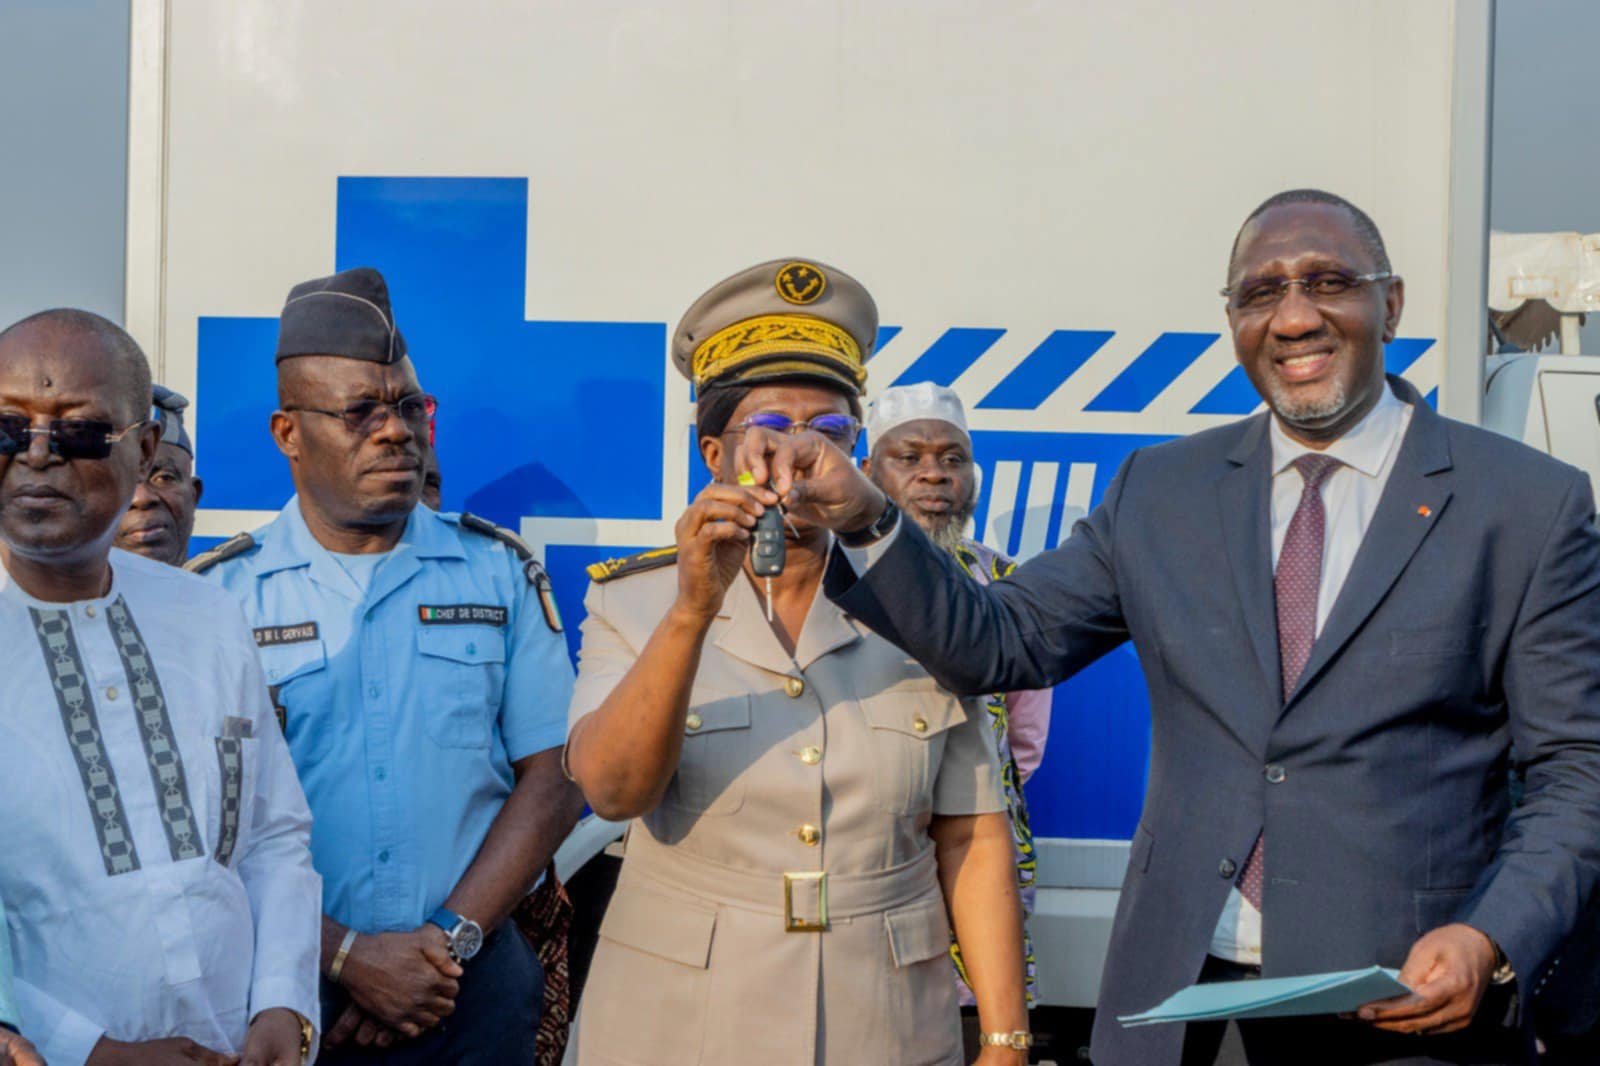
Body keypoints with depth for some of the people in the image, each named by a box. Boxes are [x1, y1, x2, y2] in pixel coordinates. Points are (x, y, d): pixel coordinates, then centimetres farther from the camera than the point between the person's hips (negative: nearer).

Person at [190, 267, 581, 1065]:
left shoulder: (500, 573, 2)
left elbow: (551, 778, -1)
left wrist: (450, 939, -10)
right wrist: (347, 955, -13)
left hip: (472, 989, 1)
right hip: (287, 991, -1)